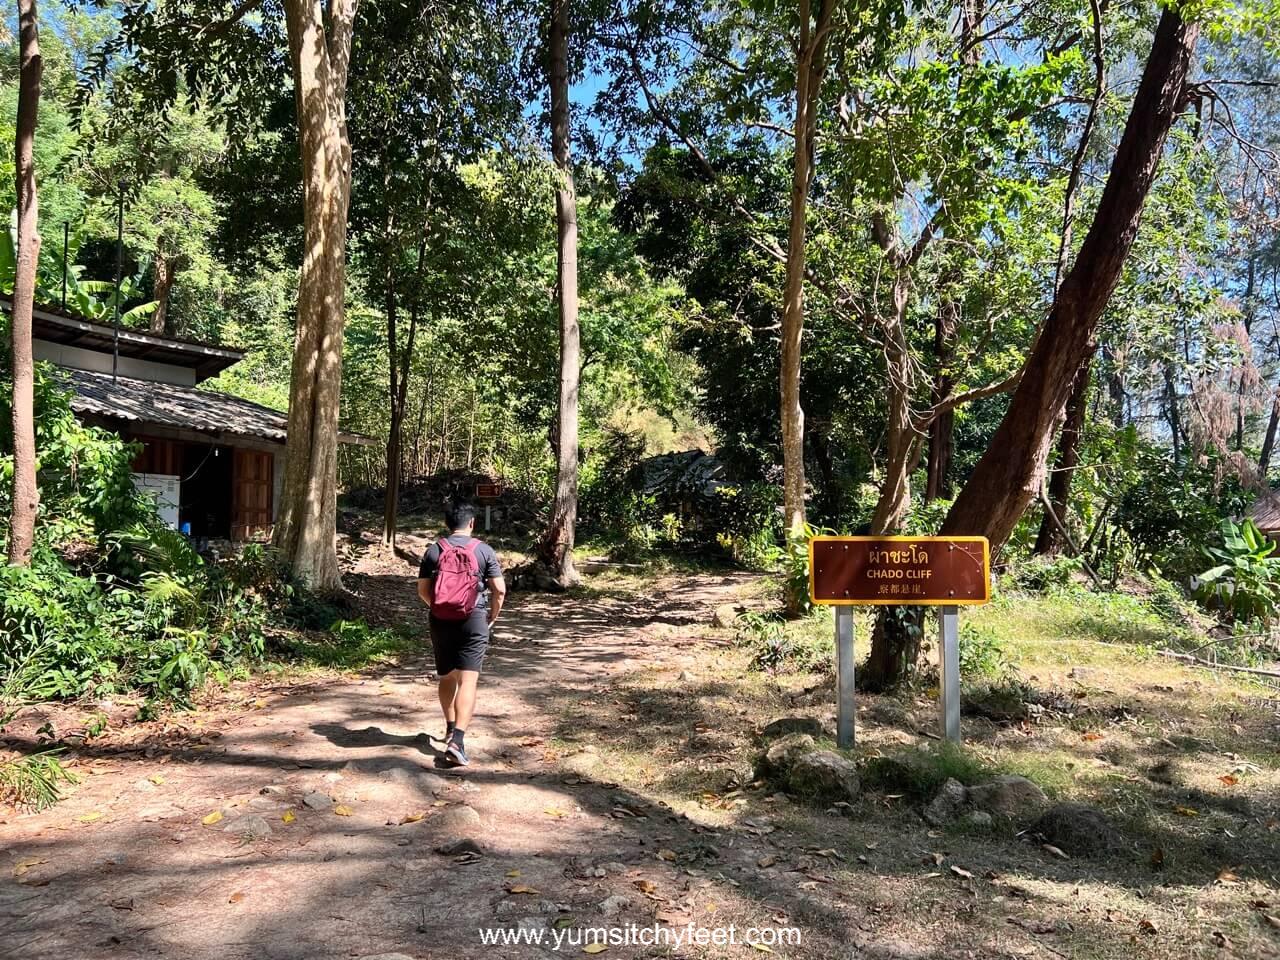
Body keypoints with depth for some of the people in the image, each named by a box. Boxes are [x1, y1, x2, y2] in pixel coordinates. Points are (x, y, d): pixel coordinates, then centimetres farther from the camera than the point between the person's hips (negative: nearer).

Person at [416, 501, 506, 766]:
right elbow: (499, 589, -6)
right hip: (473, 622, -3)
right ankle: (457, 740, -20)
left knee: (447, 677, 20)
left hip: (440, 622, 3)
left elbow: (423, 589, 3)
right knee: (468, 681, -7)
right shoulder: (484, 550, -3)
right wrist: (493, 616, 10)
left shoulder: (434, 551, 2)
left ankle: (451, 728, 35)